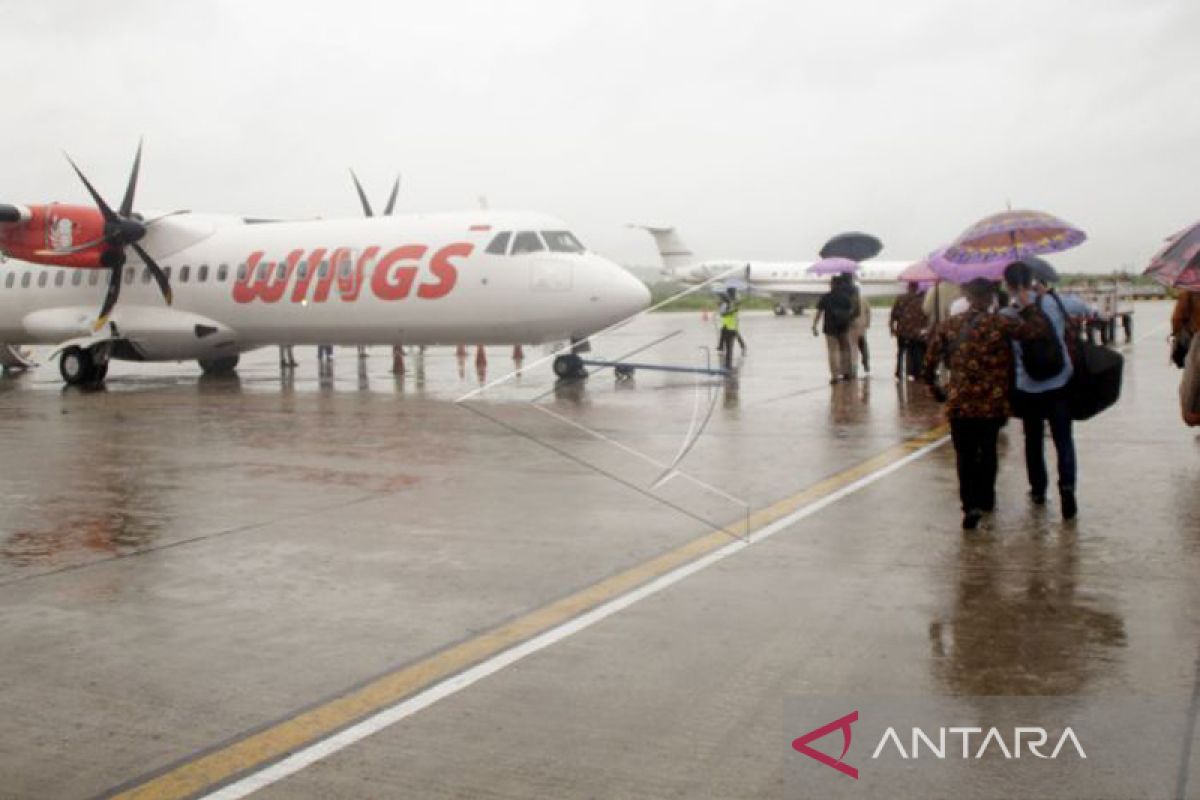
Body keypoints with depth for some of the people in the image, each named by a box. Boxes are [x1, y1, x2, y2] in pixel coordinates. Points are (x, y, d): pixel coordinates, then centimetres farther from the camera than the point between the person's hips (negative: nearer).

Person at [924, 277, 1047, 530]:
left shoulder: (949, 326, 0)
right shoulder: (1000, 324, -8)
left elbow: (930, 359, 3)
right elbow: (1037, 328, -11)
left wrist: (932, 384, 18)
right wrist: (1027, 306, 5)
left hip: (960, 404, 0)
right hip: (993, 403, 0)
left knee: (965, 456, 4)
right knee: (988, 452, 19)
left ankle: (971, 505, -13)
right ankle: (985, 500, 30)